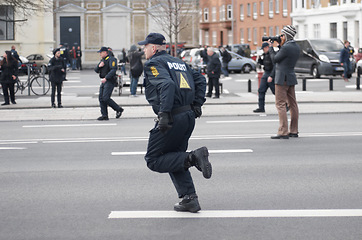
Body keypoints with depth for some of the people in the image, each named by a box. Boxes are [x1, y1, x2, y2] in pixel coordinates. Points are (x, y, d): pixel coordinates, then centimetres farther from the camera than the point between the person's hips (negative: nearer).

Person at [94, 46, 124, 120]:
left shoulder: (111, 59, -11)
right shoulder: (102, 60, 18)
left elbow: (113, 70, -23)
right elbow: (96, 70, 16)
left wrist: (106, 78, -30)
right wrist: (99, 66, -6)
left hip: (110, 81, -9)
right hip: (103, 82, 9)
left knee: (106, 98, -16)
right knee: (101, 98, 4)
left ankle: (119, 109, -2)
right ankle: (104, 115, 8)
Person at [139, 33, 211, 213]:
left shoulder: (154, 64, -5)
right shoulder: (178, 62, 21)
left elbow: (167, 85, -22)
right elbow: (200, 80, 18)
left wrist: (164, 114, -26)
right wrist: (196, 105, 15)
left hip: (173, 118, -9)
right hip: (189, 116, 9)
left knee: (153, 160, 0)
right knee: (173, 158, 19)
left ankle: (193, 158, -17)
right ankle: (189, 199, 9)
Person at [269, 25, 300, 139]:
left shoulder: (286, 47, -19)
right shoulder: (296, 47, 8)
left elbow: (275, 59, -9)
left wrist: (270, 47, 2)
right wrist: (280, 45, 11)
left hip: (282, 79, -9)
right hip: (291, 78, 9)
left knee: (280, 104, -7)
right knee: (292, 104, 11)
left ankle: (283, 132, -11)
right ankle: (294, 131, 17)